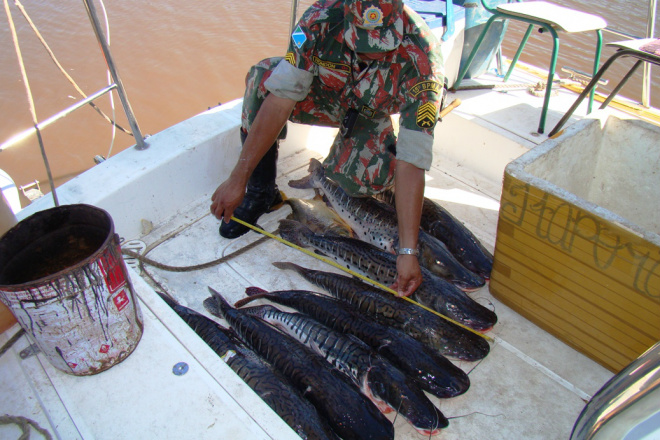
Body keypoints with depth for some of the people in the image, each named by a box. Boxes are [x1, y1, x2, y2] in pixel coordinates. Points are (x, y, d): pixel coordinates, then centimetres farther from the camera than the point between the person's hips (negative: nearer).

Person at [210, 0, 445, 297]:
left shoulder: (421, 63, -36)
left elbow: (412, 162, -39)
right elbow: (281, 98, -35)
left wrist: (407, 251, -42)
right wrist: (238, 179, -38)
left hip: (371, 116, -1)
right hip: (325, 96, 1)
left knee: (370, 179, -32)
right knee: (262, 78, -28)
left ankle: (333, 174, 8)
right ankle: (260, 193, -12)